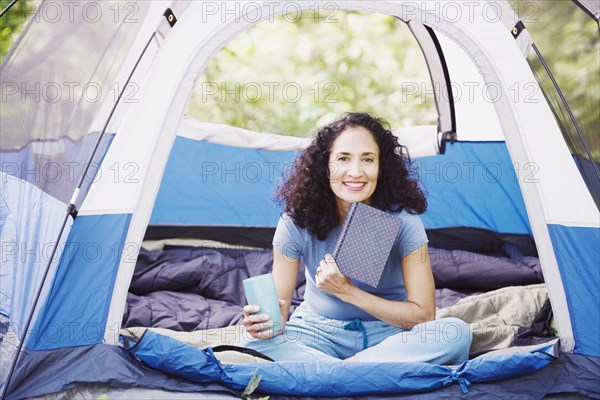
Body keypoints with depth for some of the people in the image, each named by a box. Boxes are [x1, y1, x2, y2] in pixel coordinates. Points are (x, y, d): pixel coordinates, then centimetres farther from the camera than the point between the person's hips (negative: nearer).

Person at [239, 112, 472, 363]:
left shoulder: (402, 220, -16)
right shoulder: (296, 221, -13)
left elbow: (423, 316, -14)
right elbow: (279, 309, -8)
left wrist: (347, 291, -24)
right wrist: (265, 320, -34)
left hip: (388, 335, 0)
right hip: (319, 333, 0)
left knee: (457, 333, -29)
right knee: (254, 343, -29)